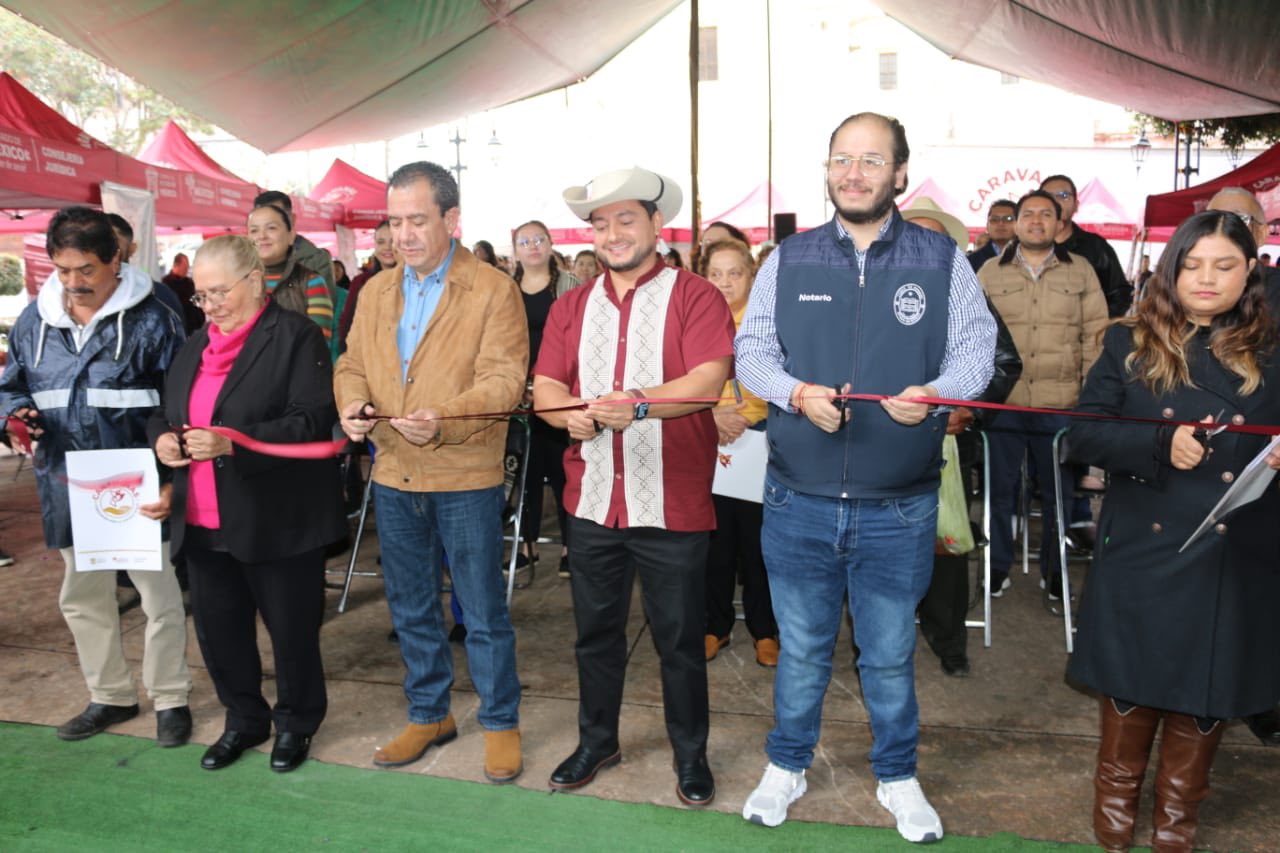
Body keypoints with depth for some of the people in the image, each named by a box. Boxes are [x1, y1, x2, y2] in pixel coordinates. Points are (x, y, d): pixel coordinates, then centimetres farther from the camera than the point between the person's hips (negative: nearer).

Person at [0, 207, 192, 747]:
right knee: (82, 599, 17)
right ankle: (110, 696, 35)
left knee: (160, 596, 5)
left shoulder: (151, 320, -9)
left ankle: (170, 700, 23)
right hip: (68, 488, 5)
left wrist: (171, 479, -18)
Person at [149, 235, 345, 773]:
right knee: (217, 628, 15)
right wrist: (161, 436, -3)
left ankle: (295, 723, 30)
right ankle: (243, 720, 36)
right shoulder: (196, 345, 14)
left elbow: (314, 420, -19)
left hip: (277, 521, -7)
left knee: (292, 628, 8)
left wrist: (232, 443, -28)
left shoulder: (295, 337, -9)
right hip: (203, 522, 7)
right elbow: (164, 411, 21)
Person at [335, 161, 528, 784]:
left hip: (465, 476, -5)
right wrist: (353, 404, -10)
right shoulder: (376, 291, 11)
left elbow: (503, 378, -16)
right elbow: (353, 364, 13)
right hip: (393, 475, 6)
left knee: (483, 611, 6)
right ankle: (428, 715, 36)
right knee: (410, 607, 18)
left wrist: (445, 421, -32)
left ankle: (500, 721, 24)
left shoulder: (493, 290, -8)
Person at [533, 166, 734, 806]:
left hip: (672, 505, -4)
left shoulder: (694, 296, -3)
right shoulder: (572, 307, 12)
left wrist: (638, 404, -32)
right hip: (593, 500, 5)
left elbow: (708, 379, -17)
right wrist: (571, 411, -18)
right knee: (596, 631, 17)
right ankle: (596, 741, 37)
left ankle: (690, 753, 29)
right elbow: (544, 386, 5)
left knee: (680, 638, 9)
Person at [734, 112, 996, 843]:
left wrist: (934, 392, -20)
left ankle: (898, 777, 37)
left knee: (891, 654, 14)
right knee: (801, 648, 15)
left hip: (898, 509, -1)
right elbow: (752, 349, 4)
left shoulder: (943, 260, 2)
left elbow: (977, 346, 0)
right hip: (799, 501, 1)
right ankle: (788, 766, 37)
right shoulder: (789, 260, 5)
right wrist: (799, 393, -16)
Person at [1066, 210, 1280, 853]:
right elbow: (1083, 435, -7)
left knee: (1206, 693, 13)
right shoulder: (1130, 343, 1)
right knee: (1132, 682, 12)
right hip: (1142, 551, -1)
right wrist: (1161, 444, -22)